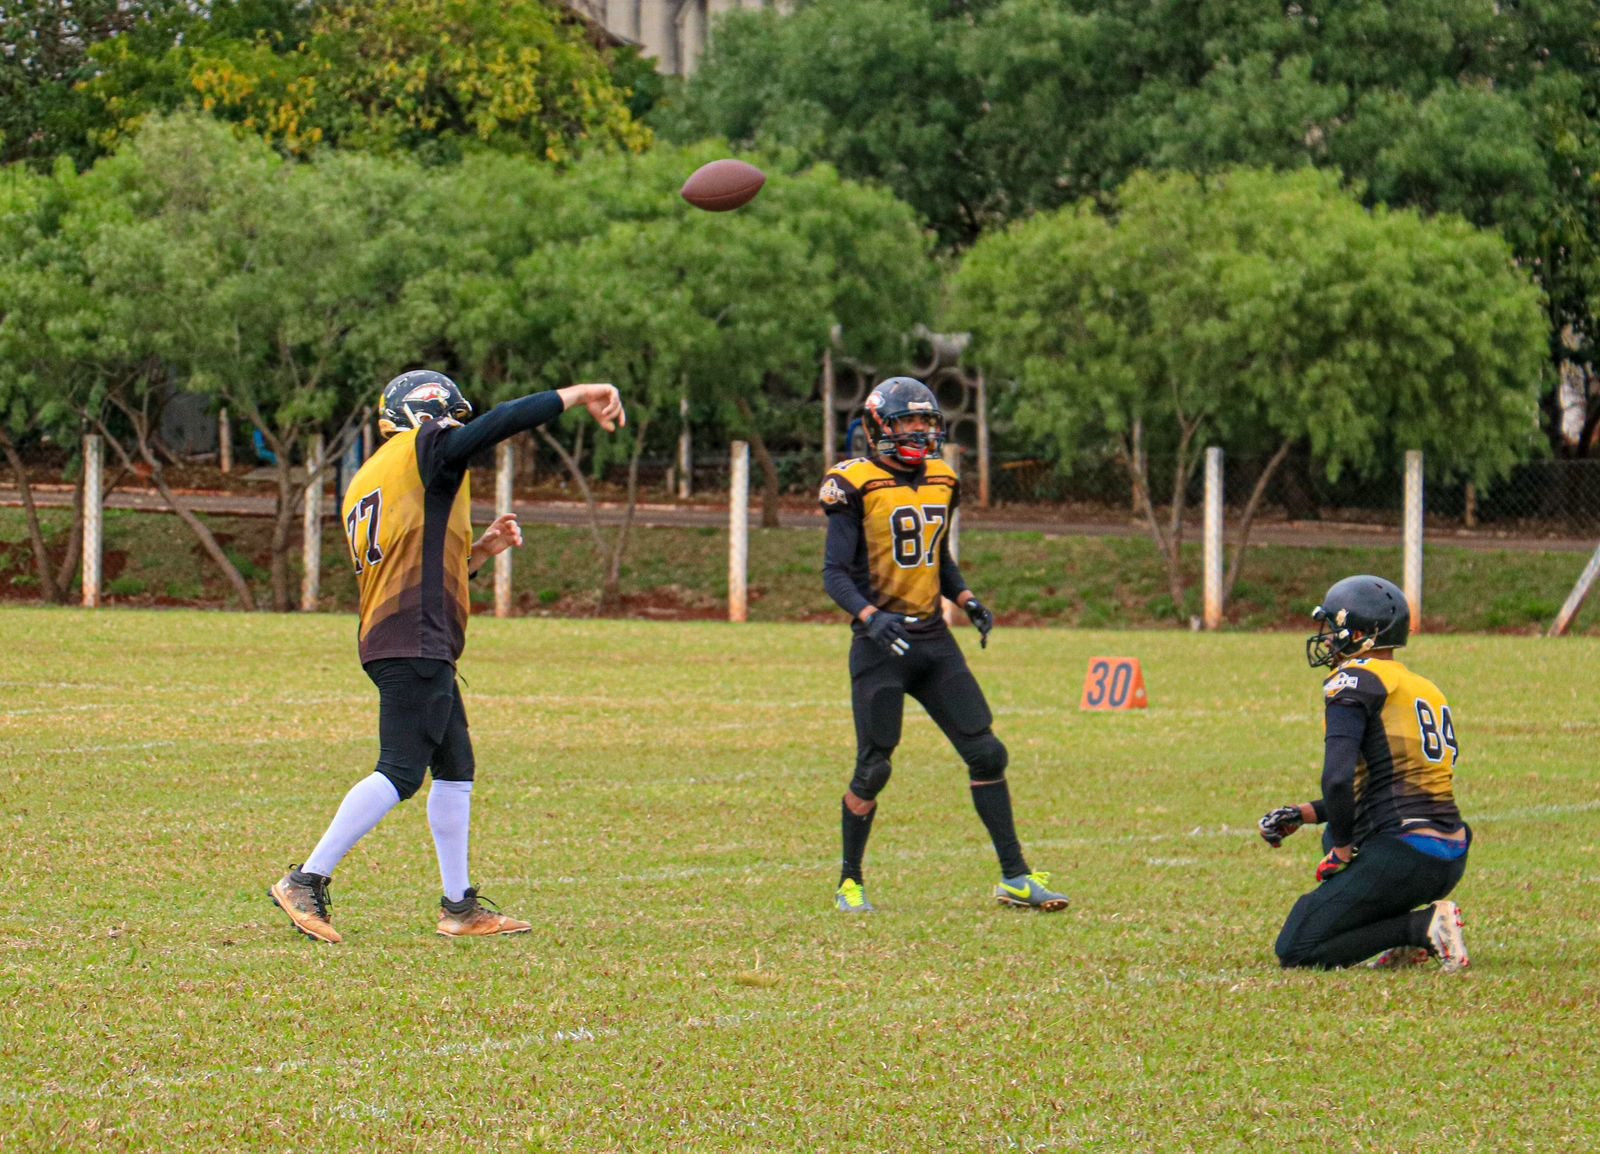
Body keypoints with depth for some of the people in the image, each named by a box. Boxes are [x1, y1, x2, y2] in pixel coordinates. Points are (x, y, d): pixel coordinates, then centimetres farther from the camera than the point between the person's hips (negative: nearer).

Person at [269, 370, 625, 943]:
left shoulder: (363, 486, 23)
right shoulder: (424, 449, -2)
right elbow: (504, 421, -12)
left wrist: (478, 552, 21)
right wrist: (581, 395, -4)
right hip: (417, 648, -10)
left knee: (455, 770, 15)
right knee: (400, 773, -14)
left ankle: (460, 908, 17)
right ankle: (306, 882, -17)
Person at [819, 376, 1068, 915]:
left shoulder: (940, 482, 11)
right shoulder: (858, 485, -9)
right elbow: (835, 572, -10)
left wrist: (967, 601, 5)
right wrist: (868, 616, -26)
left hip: (934, 641, 6)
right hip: (881, 646, -6)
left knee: (986, 753, 0)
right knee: (873, 768, -2)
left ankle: (1015, 876, 7)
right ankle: (850, 882, 15)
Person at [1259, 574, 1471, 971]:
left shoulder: (1355, 681, -7)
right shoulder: (1425, 689, 21)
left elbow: (1338, 780, -18)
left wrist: (1342, 850, -3)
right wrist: (1303, 814, 24)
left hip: (1403, 857, -8)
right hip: (1452, 860, 9)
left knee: (1295, 951, 2)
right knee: (1335, 833, 37)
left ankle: (1422, 926, -12)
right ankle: (1413, 929, 14)